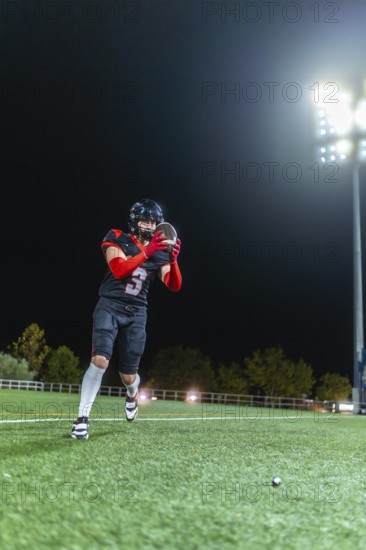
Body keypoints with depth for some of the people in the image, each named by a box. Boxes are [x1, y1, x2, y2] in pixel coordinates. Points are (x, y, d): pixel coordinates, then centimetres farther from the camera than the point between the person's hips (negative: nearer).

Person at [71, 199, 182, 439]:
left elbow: (174, 286, -4)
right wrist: (147, 252, -26)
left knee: (128, 375, 3)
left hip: (136, 313, 3)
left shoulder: (160, 253, 7)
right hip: (110, 306, -2)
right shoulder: (117, 239, -1)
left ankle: (133, 394, 41)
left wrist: (173, 261, -21)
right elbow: (119, 270, -18)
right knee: (100, 360, -23)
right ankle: (82, 418, -11)